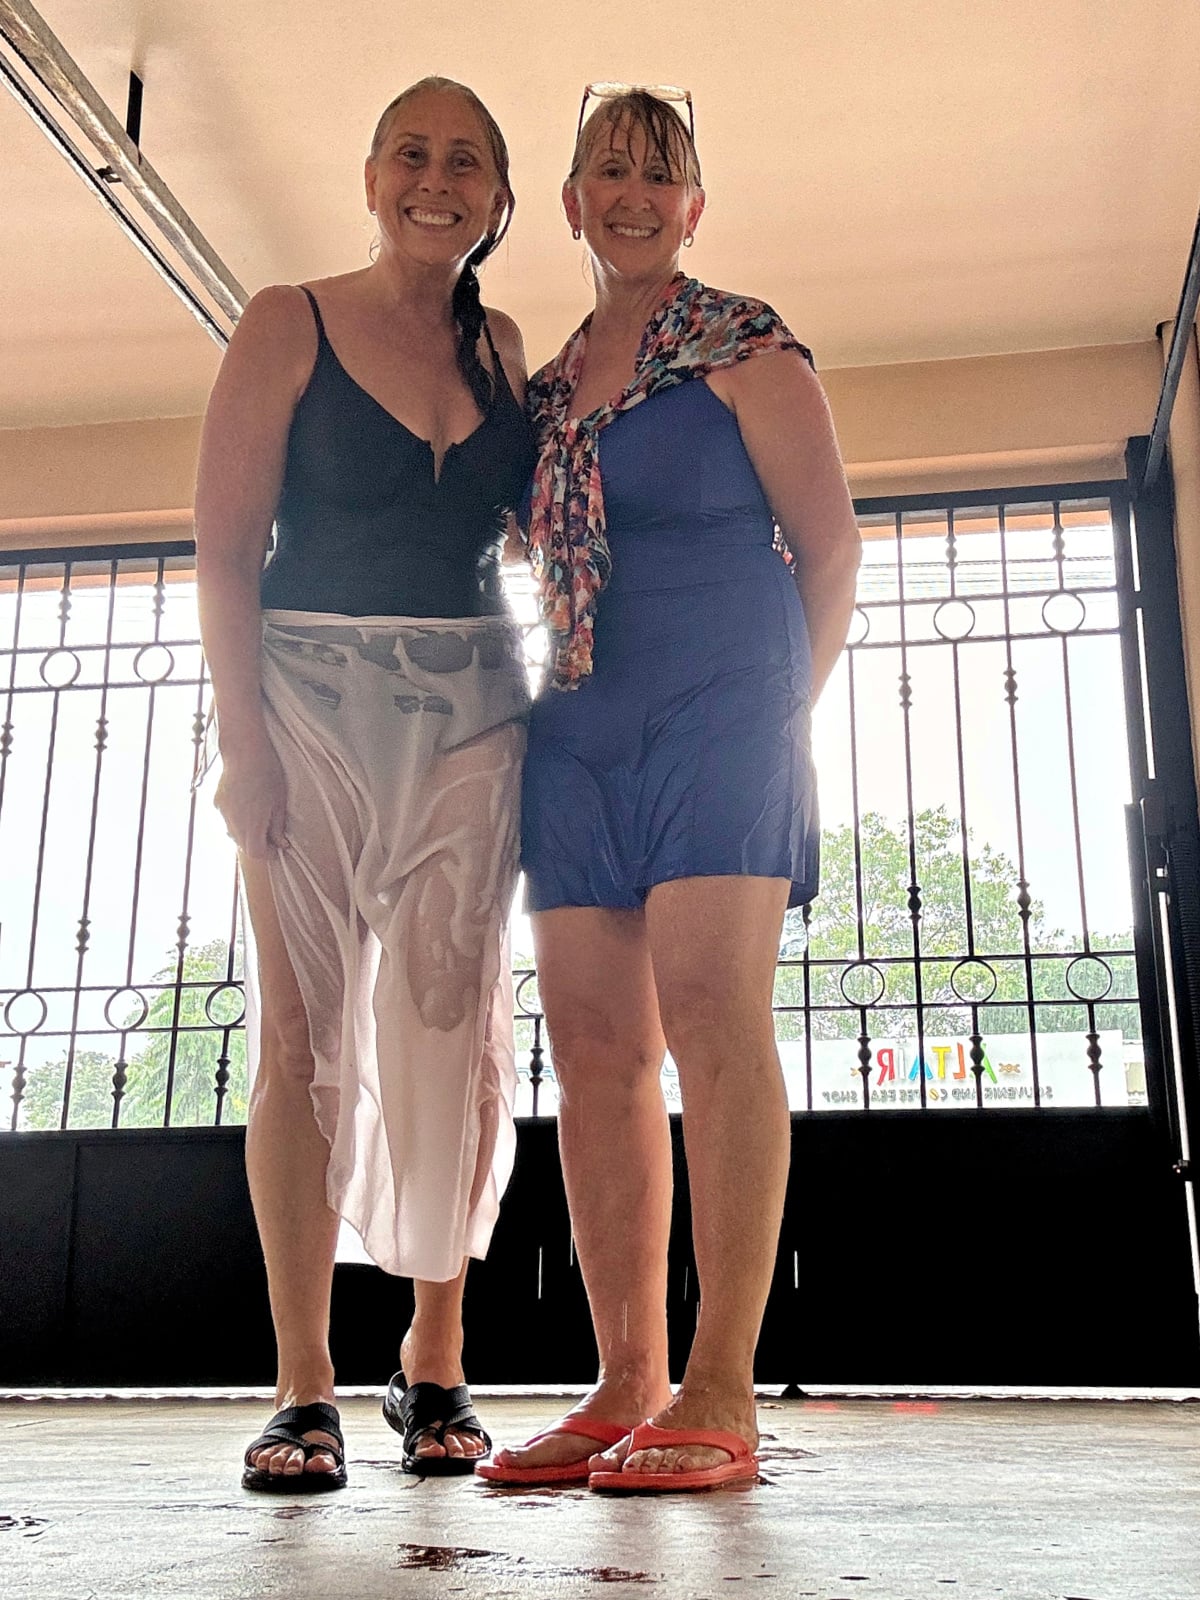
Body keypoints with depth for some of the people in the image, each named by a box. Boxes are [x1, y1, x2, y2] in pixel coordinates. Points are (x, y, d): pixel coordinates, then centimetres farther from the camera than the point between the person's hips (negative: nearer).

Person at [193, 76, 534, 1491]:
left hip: (472, 710, 3)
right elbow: (223, 545, -3)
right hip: (313, 692, -3)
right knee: (304, 1027, -5)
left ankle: (435, 1363, 12)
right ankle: (303, 1387, 2)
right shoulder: (291, 325, 5)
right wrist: (242, 733, -12)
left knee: (453, 1029, 0)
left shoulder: (499, 349, 15)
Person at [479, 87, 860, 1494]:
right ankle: (625, 1386, 4)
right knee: (593, 1045, -1)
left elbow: (831, 542, 1)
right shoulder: (548, 386, 21)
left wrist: (782, 707, 1)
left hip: (718, 705, -6)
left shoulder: (742, 349, 3)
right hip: (579, 729, 6)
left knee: (710, 1018, -14)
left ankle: (720, 1395, -9)